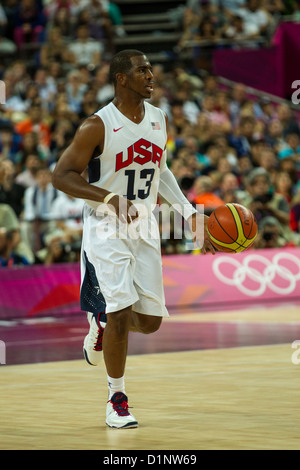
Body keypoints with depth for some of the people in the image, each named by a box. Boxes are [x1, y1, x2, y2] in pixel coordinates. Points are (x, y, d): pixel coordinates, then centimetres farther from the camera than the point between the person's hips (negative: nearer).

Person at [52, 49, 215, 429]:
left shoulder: (159, 120, 3)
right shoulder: (97, 126, -16)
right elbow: (61, 176, -16)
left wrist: (189, 212, 10)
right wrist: (110, 198, -28)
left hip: (144, 230, 6)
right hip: (106, 230, -6)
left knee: (150, 320, 4)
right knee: (121, 313, -13)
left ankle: (101, 322, 38)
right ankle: (117, 400, 3)